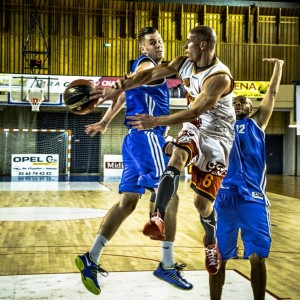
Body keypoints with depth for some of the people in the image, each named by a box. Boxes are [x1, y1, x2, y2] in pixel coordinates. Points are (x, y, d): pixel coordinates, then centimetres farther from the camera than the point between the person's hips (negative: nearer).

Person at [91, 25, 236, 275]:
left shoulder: (220, 77, -28)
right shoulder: (185, 63, -5)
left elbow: (195, 111, -34)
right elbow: (151, 74, -2)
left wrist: (156, 121, -36)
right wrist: (117, 90, -7)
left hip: (216, 138, -5)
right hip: (194, 129, 5)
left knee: (202, 202, -3)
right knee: (177, 156, -31)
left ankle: (211, 243, 25)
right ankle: (159, 219, -37)